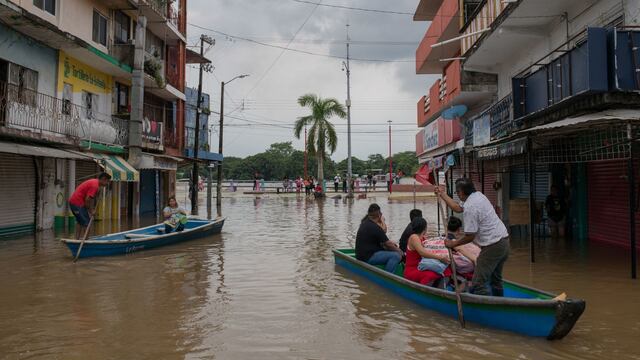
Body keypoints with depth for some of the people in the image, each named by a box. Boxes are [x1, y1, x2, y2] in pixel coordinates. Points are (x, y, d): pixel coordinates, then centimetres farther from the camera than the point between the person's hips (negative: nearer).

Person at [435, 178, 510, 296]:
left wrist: (453, 244, -3)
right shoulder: (478, 195, 9)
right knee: (496, 279, 22)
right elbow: (458, 208, 21)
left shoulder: (470, 207, -20)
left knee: (478, 283, -8)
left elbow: (470, 236, -17)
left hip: (493, 246, -10)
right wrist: (442, 194, 24)